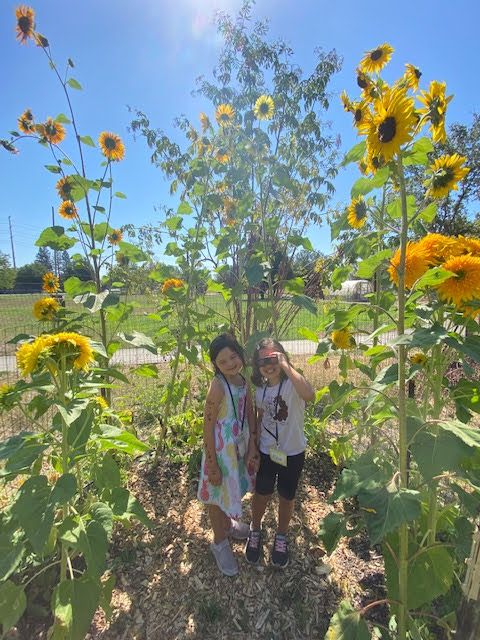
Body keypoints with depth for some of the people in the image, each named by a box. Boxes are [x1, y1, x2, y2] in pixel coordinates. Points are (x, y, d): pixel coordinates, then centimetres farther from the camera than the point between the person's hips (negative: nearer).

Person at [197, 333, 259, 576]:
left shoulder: (242, 380, -5)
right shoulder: (218, 386, -25)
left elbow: (250, 414, 4)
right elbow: (208, 426, -21)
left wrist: (252, 446, 3)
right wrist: (212, 464, -16)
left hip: (241, 444, 7)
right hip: (222, 447, -7)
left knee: (234, 488, 29)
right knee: (218, 494, 17)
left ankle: (228, 524, 57)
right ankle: (220, 542, 43)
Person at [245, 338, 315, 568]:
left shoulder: (292, 383, -24)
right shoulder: (260, 388, -6)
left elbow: (309, 395, -48)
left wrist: (286, 366, -44)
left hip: (293, 452, -3)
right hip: (266, 451, 3)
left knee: (286, 498, 20)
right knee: (261, 495, 21)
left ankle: (281, 537, 48)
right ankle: (255, 531, 50)